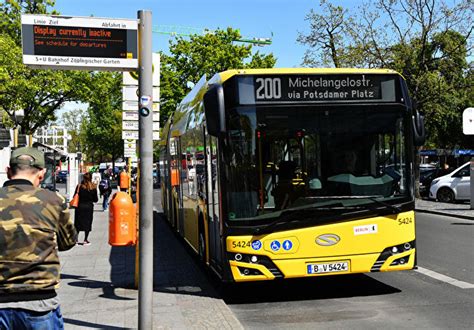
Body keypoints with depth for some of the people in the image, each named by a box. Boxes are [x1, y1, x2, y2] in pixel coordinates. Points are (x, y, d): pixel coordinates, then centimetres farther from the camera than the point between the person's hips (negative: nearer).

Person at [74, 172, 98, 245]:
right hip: (89, 207, 0)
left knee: (78, 223, 10)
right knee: (88, 223, 8)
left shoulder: (79, 186, -9)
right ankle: (85, 240, 10)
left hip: (80, 207, 0)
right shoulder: (93, 188, -7)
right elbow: (95, 200, -2)